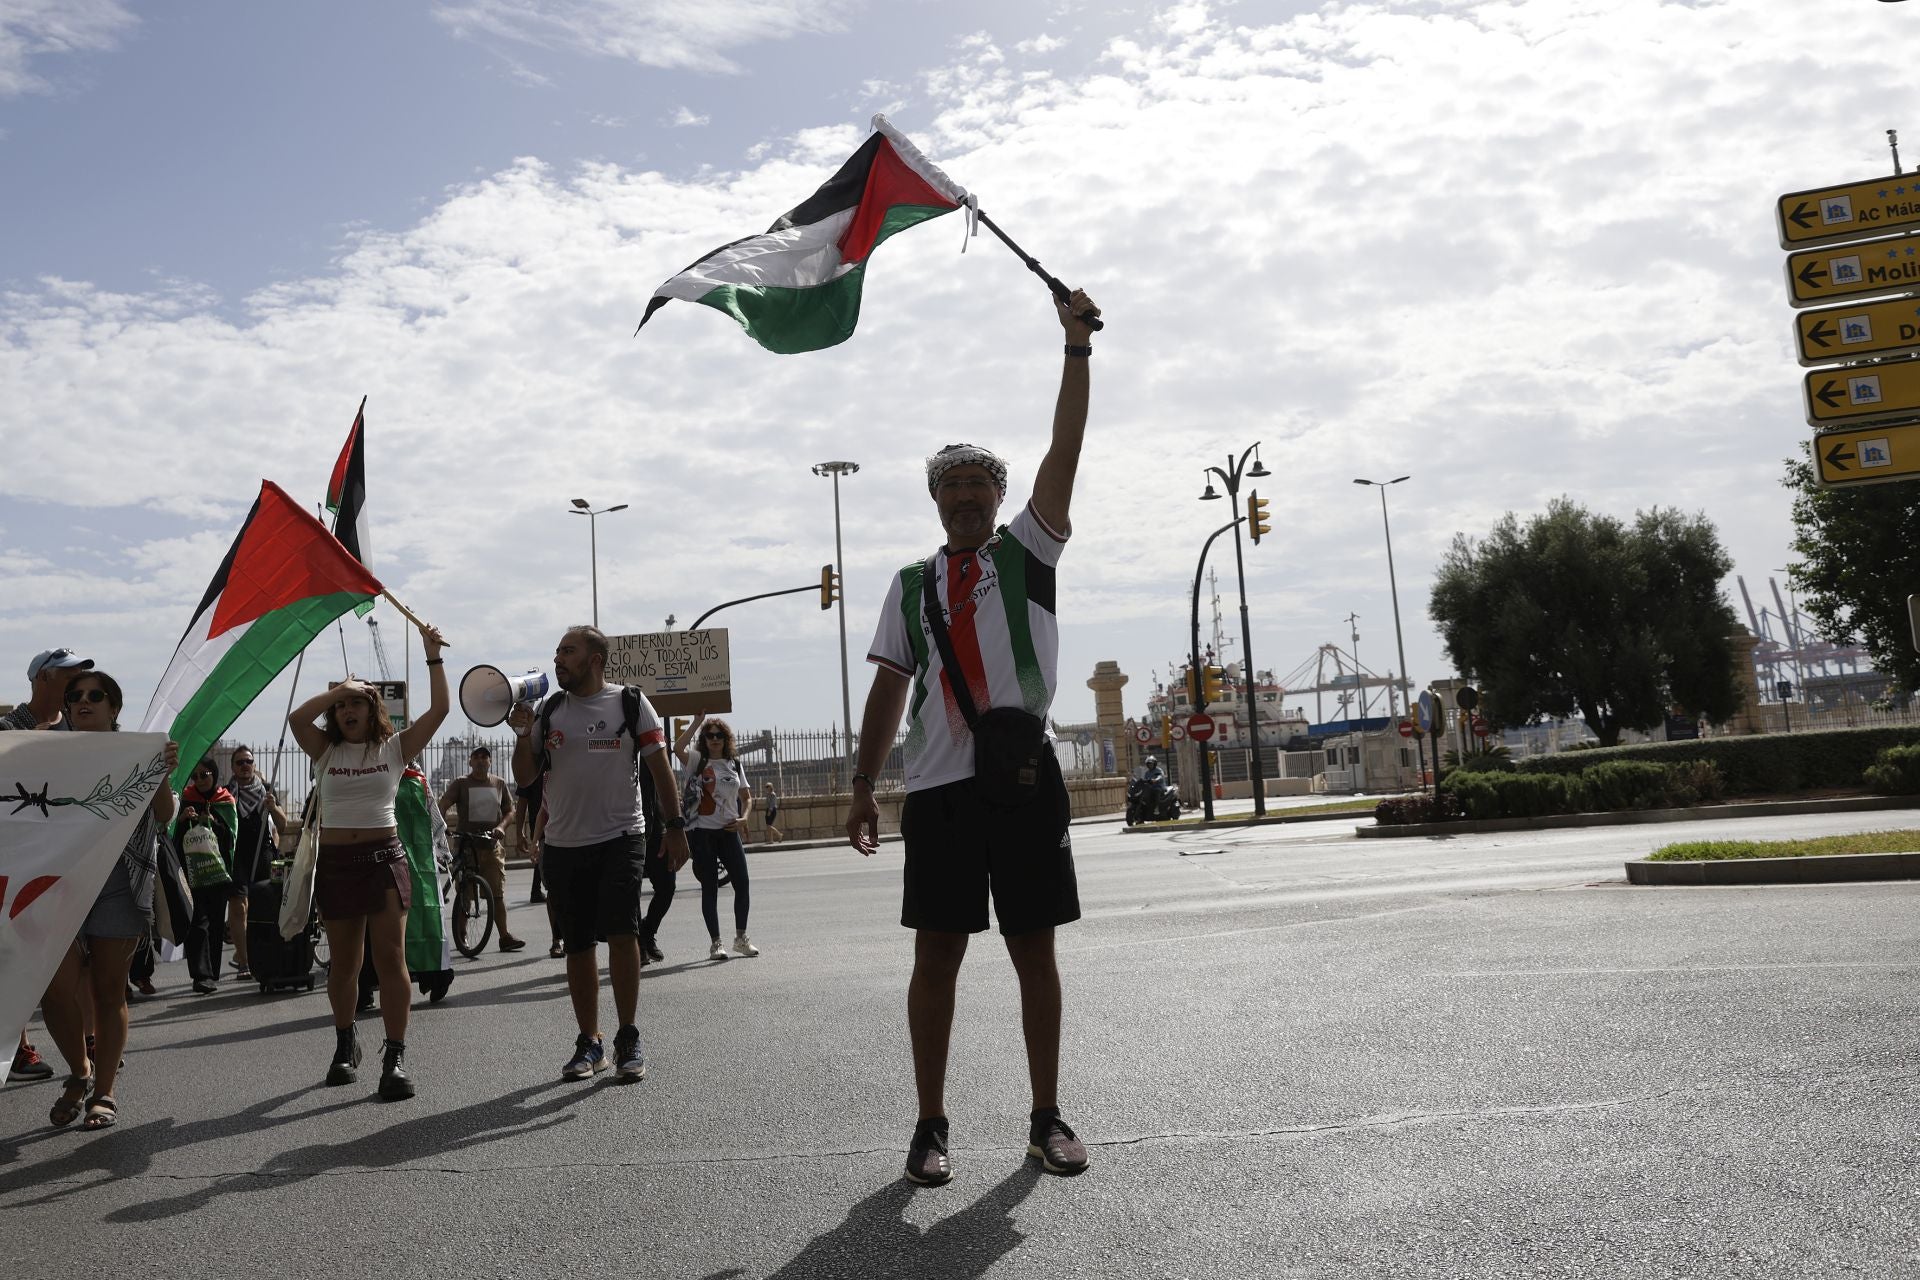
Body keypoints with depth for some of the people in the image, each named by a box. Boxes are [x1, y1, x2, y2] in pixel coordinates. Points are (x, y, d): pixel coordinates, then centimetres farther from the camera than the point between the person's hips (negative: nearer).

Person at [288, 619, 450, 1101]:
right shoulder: (326, 751, 8)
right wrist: (338, 688, -4)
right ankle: (345, 1046, 31)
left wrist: (433, 657, -5)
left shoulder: (394, 748, 5)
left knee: (391, 959, -6)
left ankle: (395, 1057, -3)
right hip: (336, 863, 2)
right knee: (343, 964, 12)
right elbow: (297, 718, -10)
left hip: (384, 859, -2)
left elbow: (439, 709, -4)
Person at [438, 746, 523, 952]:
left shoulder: (499, 783, 12)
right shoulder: (460, 784, 3)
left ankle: (504, 937, -2)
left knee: (497, 893, -2)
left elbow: (510, 810, 15)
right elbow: (443, 806, -7)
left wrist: (501, 826, -5)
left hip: (491, 844, 2)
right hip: (466, 844, -2)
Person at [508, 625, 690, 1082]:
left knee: (622, 933, -14)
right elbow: (525, 778, 11)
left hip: (620, 839, -3)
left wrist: (675, 826, -5)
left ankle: (628, 1039, -2)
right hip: (563, 845, 4)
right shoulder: (549, 711, 10)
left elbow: (659, 767, 1)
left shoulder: (631, 703, 1)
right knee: (578, 946, 7)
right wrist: (523, 735, -6)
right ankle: (589, 1042, 19)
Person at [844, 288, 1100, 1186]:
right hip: (937, 786, 1)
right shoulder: (911, 586, 14)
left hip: (1024, 775, -1)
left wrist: (1076, 346, -3)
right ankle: (931, 1126, 13)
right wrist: (863, 786, 5)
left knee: (1035, 950, 5)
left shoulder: (1027, 554, 10)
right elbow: (889, 687, 11)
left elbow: (1065, 451, 1)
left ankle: (1046, 1120, 17)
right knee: (936, 956, 2)